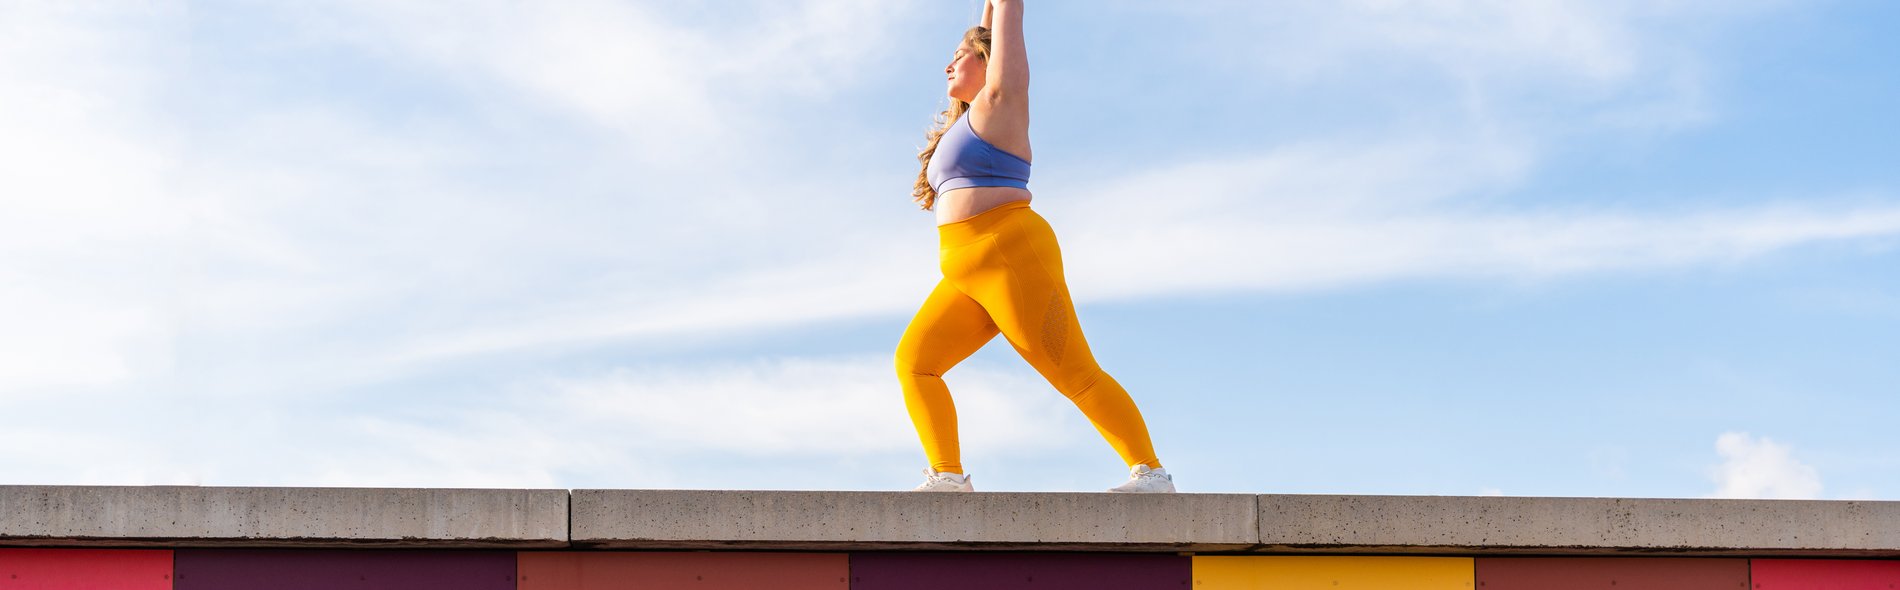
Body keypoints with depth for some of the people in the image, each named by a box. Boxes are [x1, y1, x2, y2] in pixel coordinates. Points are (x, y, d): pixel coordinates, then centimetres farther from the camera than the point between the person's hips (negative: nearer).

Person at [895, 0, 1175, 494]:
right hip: (969, 275, 9)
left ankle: (1151, 472, -9)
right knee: (914, 359, -6)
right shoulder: (967, 120, 25)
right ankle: (947, 476, -14)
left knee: (1075, 374, -11)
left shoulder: (999, 101, 3)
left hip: (1012, 256, -9)